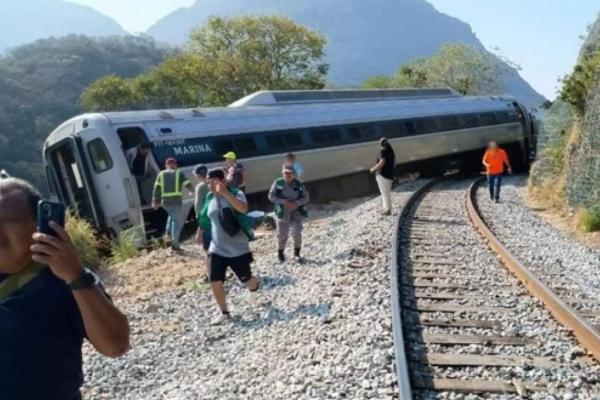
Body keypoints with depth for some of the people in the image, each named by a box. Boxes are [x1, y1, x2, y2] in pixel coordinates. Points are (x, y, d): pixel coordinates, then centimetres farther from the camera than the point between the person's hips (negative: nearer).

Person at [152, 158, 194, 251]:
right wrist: (192, 191, 26)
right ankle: (175, 244, -2)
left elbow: (157, 189, 8)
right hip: (176, 201, -4)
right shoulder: (179, 173, 8)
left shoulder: (161, 174, 14)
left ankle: (168, 234, 15)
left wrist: (155, 201, 11)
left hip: (165, 201, 4)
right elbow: (188, 184, 5)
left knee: (172, 216, 31)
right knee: (177, 221, 2)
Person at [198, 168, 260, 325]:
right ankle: (224, 313, 15)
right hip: (217, 249, 4)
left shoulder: (236, 193, -15)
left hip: (238, 249, -4)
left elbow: (243, 208, -38)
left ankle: (254, 289, 48)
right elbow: (205, 219, 18)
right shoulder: (210, 198, 2)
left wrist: (226, 193, -45)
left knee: (246, 280, 11)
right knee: (215, 281, -3)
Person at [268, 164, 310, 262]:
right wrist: (283, 202, -19)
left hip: (296, 212, 0)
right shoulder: (278, 183, -9)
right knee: (282, 234, 10)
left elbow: (306, 197, 0)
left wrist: (296, 203, -18)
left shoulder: (299, 184, -5)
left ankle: (297, 253, 12)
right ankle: (280, 253, 33)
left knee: (297, 233, -10)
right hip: (283, 213, 0)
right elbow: (271, 196, -8)